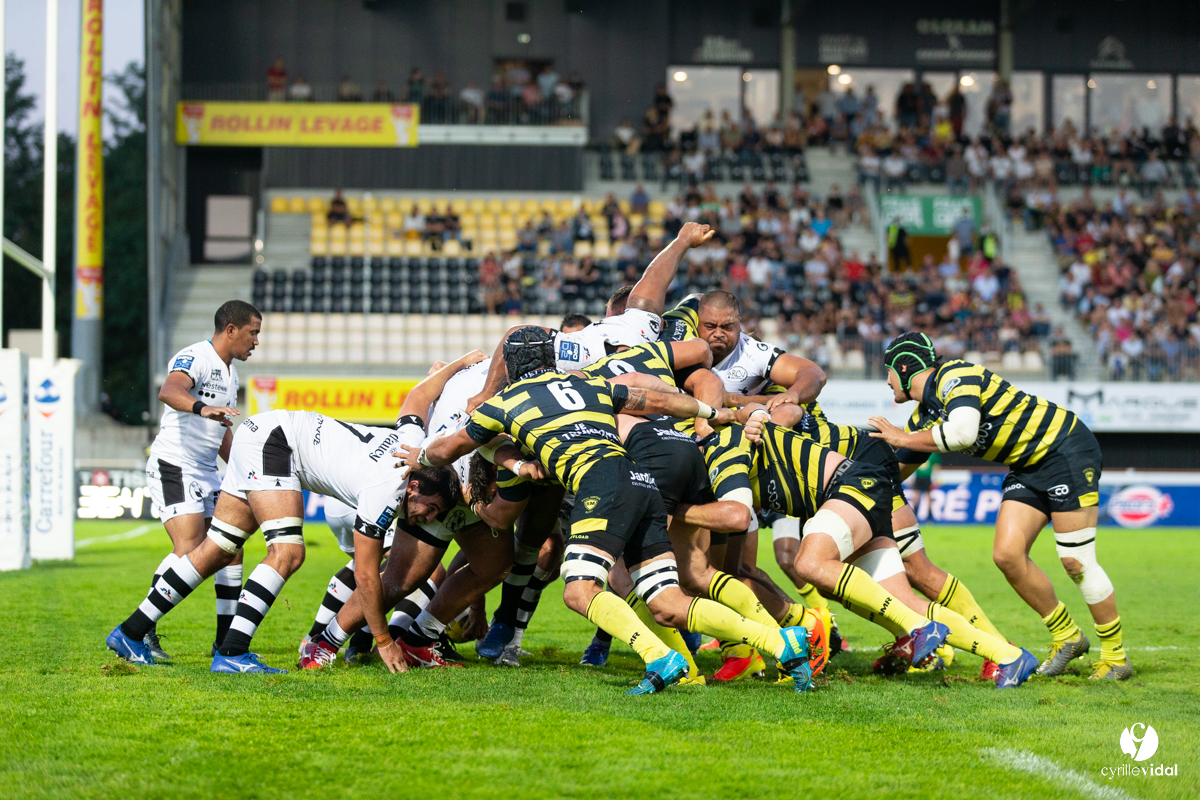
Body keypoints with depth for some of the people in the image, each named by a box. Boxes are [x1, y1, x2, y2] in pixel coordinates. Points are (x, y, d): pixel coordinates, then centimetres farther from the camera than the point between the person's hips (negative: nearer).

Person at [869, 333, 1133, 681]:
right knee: (1007, 554, -5)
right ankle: (1067, 637, 11)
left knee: (1076, 561, -10)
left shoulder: (955, 375, -18)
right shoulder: (924, 414, 9)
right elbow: (897, 469, 20)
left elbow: (962, 433, -34)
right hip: (1028, 467, 9)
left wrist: (904, 438, -21)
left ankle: (1116, 657, 1)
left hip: (1067, 449, -9)